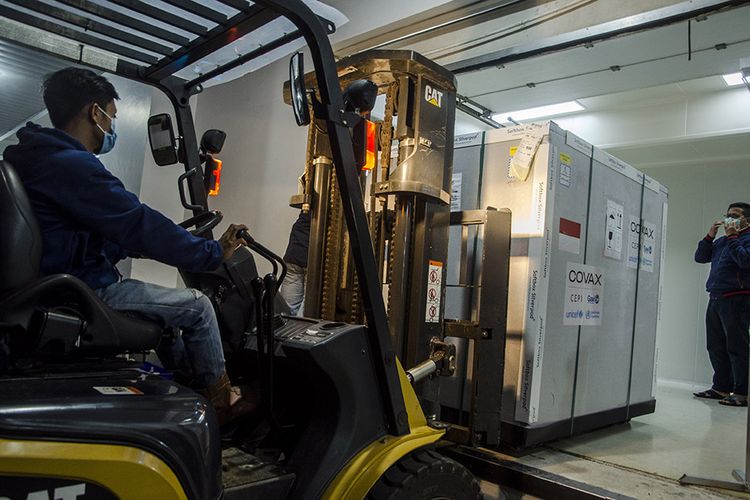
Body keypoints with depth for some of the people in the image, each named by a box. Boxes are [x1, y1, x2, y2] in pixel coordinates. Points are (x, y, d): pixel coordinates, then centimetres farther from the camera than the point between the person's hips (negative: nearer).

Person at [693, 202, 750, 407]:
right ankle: (721, 388, 19)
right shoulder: (721, 241, 21)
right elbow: (700, 257, 17)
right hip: (715, 298, 8)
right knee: (715, 346, 11)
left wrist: (732, 237, -12)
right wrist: (710, 236, 7)